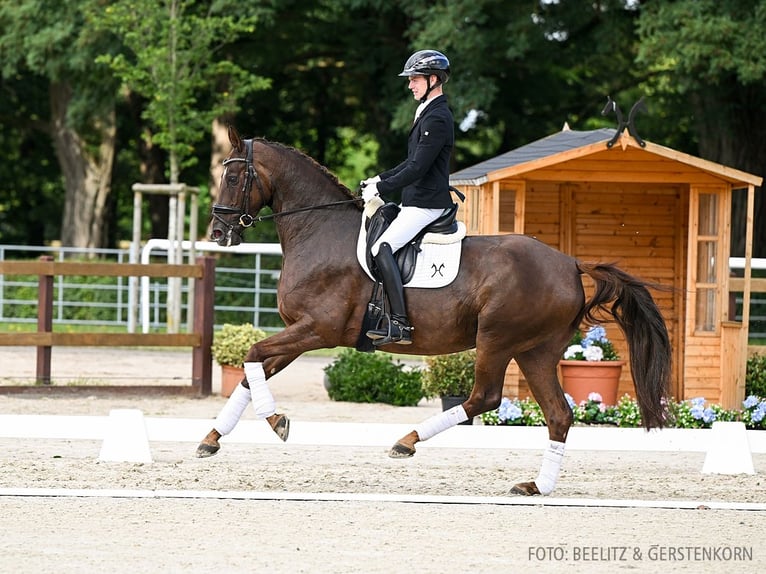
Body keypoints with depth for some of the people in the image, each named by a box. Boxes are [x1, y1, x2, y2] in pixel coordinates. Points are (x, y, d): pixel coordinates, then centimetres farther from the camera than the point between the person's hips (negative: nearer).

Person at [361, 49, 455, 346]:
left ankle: (400, 324, -31)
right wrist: (380, 179, 15)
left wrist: (381, 188, -16)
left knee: (382, 248, -24)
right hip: (415, 201, 11)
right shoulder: (428, 113, 17)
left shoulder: (437, 119, -17)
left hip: (426, 204, -11)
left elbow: (417, 168, -22)